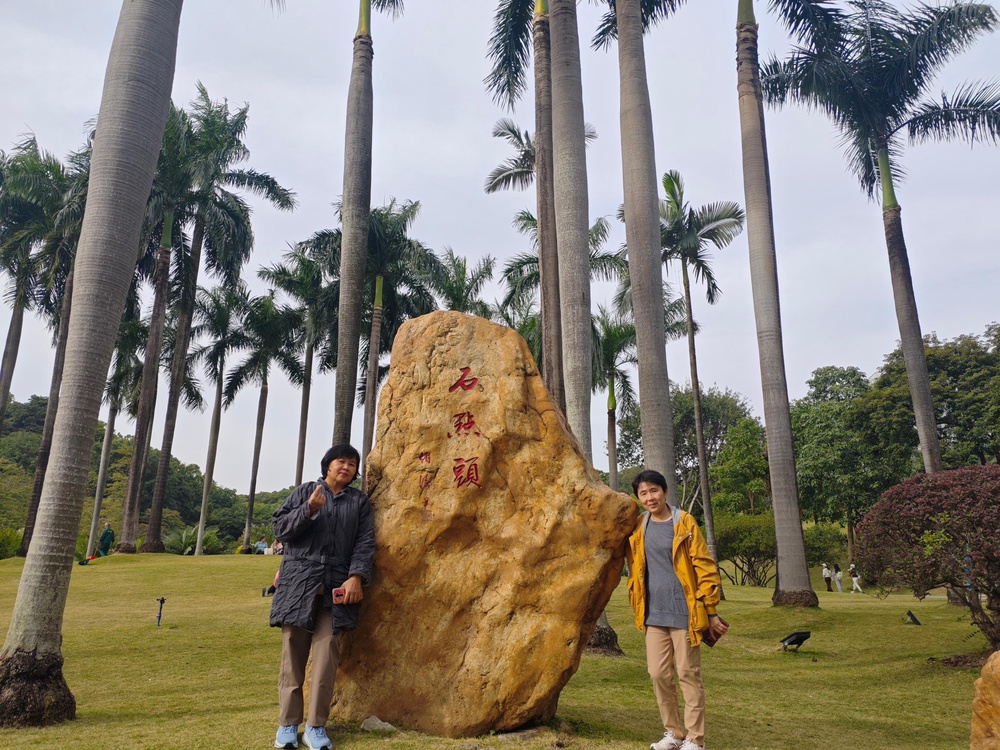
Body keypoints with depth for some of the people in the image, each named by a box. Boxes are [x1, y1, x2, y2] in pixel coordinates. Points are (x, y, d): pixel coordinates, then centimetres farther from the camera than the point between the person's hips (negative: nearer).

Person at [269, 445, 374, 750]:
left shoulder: (359, 501, 12)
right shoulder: (304, 491, 10)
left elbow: (365, 542, 4)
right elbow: (279, 526, 2)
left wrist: (356, 576, -10)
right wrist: (309, 509, -13)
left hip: (336, 587, 0)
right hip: (299, 583, 0)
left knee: (326, 656, -3)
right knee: (293, 653, 4)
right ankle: (288, 723, 15)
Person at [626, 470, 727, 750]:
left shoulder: (684, 522, -7)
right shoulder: (638, 526, 6)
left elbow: (705, 567, -7)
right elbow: (631, 562, 21)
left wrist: (711, 612, -7)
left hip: (683, 612, -5)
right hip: (654, 614, 5)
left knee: (688, 674, 3)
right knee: (658, 674, 9)